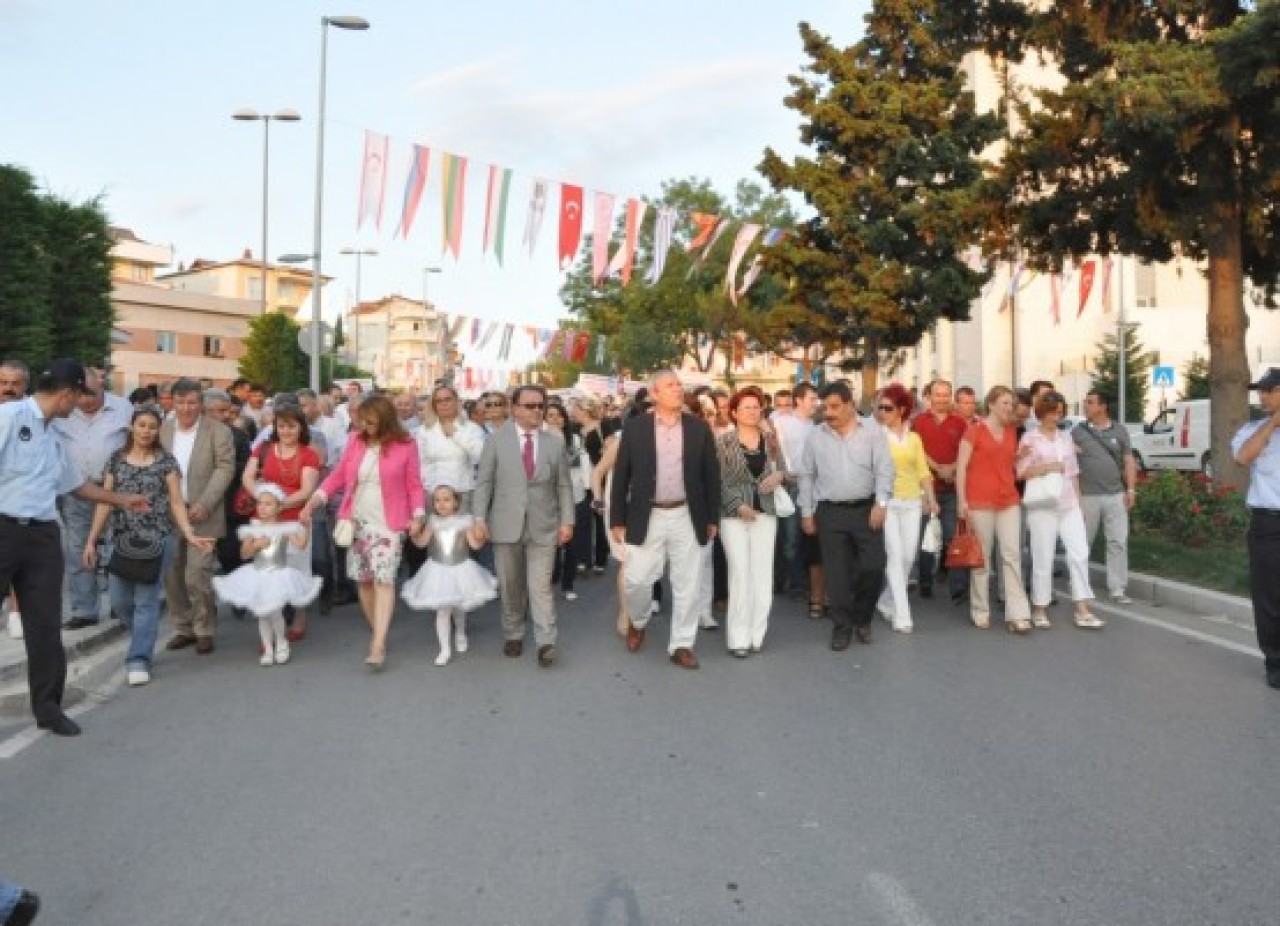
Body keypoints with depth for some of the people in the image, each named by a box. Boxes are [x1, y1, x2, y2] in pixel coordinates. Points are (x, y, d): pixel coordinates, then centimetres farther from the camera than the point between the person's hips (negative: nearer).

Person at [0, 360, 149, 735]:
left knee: (46, 623, 9)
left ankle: (47, 706, 21)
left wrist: (122, 499, 40)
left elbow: (77, 484, 31)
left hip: (43, 534, 7)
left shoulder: (53, 439, 18)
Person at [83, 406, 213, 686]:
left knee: (147, 601, -3)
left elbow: (176, 502, -1)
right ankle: (145, 642, 30)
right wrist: (91, 540, 3)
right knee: (120, 601, 6)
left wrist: (190, 535, -12)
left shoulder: (166, 461, 1)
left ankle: (139, 659, 2)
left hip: (157, 540, -3)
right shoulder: (116, 460, 8)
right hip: (122, 541, 3)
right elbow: (104, 502, 8)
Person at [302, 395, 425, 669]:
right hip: (356, 520, 4)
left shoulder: (405, 445, -6)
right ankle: (378, 633, 24)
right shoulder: (356, 440, 3)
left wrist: (418, 515, -13)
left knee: (383, 579, -12)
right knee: (363, 579, 9)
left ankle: (378, 647, -15)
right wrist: (313, 501, -4)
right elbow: (338, 475, 5)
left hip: (388, 523, -4)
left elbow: (414, 484, -2)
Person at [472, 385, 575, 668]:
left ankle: (546, 642, 1)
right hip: (506, 524, 0)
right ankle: (513, 634, 26)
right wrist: (480, 518, -6)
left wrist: (566, 520, 0)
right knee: (510, 586, 11)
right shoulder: (496, 440, 2)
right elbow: (484, 482, 1)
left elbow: (563, 485, 6)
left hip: (543, 525, 0)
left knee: (540, 586, -4)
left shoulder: (555, 442, 5)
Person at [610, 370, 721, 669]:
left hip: (687, 517, 1)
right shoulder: (635, 427, -2)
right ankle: (637, 622, 33)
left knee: (686, 585, 6)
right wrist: (617, 519, -1)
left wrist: (713, 518, 5)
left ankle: (681, 645, 20)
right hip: (647, 517, -1)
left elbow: (712, 475, 7)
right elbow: (621, 475, 1)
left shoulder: (699, 428, 2)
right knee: (637, 579, 2)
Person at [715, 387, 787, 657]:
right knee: (740, 574, -5)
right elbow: (719, 480, -7)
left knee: (763, 575, 2)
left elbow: (782, 468, 11)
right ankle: (738, 637, 4)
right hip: (733, 514, -3)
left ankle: (757, 633, 13)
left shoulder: (770, 438, 7)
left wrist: (778, 476, -12)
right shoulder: (724, 441, -4)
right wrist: (739, 505, -15)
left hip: (765, 512, 3)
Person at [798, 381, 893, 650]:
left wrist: (880, 504, -15)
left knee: (873, 567, -2)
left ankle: (862, 618, 22)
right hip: (830, 512, 1)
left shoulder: (872, 431, -1)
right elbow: (807, 476, 8)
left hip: (866, 509, -1)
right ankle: (842, 626, 15)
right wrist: (807, 513, 6)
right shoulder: (815, 436, 4)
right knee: (836, 572, 2)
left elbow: (884, 469, -5)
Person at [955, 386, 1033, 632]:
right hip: (980, 502, -5)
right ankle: (980, 612, 13)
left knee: (1012, 555, -2)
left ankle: (1018, 614, -2)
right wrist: (961, 500, -13)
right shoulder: (974, 430, -3)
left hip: (1009, 501, 5)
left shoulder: (1012, 432, 14)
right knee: (981, 558, 2)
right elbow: (961, 466, -7)